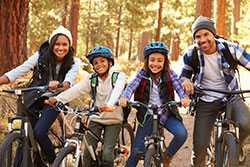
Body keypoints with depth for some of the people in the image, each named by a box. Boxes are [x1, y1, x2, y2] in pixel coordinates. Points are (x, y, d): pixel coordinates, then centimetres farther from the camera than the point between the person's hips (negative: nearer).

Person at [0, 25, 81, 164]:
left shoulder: (74, 63, -10)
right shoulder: (41, 56, -9)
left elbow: (69, 81, -26)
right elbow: (18, 71, -12)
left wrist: (59, 85, -50)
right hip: (34, 98, 2)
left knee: (39, 133, -21)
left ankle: (54, 162, -1)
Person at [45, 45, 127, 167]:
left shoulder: (119, 76, -10)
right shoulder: (91, 79, -1)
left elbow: (117, 91, -31)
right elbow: (76, 90, -16)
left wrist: (110, 105, -53)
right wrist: (57, 99, -33)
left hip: (113, 120, -3)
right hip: (96, 118, 3)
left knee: (107, 153, -14)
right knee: (88, 152, -6)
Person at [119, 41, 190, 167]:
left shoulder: (169, 74, -5)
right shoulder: (142, 74, -6)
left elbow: (178, 86, -19)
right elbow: (131, 86, -21)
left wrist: (184, 97, -42)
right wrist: (124, 97, -43)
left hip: (166, 114, 0)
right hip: (147, 116, 0)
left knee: (182, 134, -26)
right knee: (137, 151, -4)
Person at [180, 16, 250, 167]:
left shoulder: (229, 48, -14)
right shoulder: (191, 54, -10)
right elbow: (185, 73, 6)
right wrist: (185, 81, -20)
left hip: (231, 97, -1)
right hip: (206, 102, 1)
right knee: (199, 147, -6)